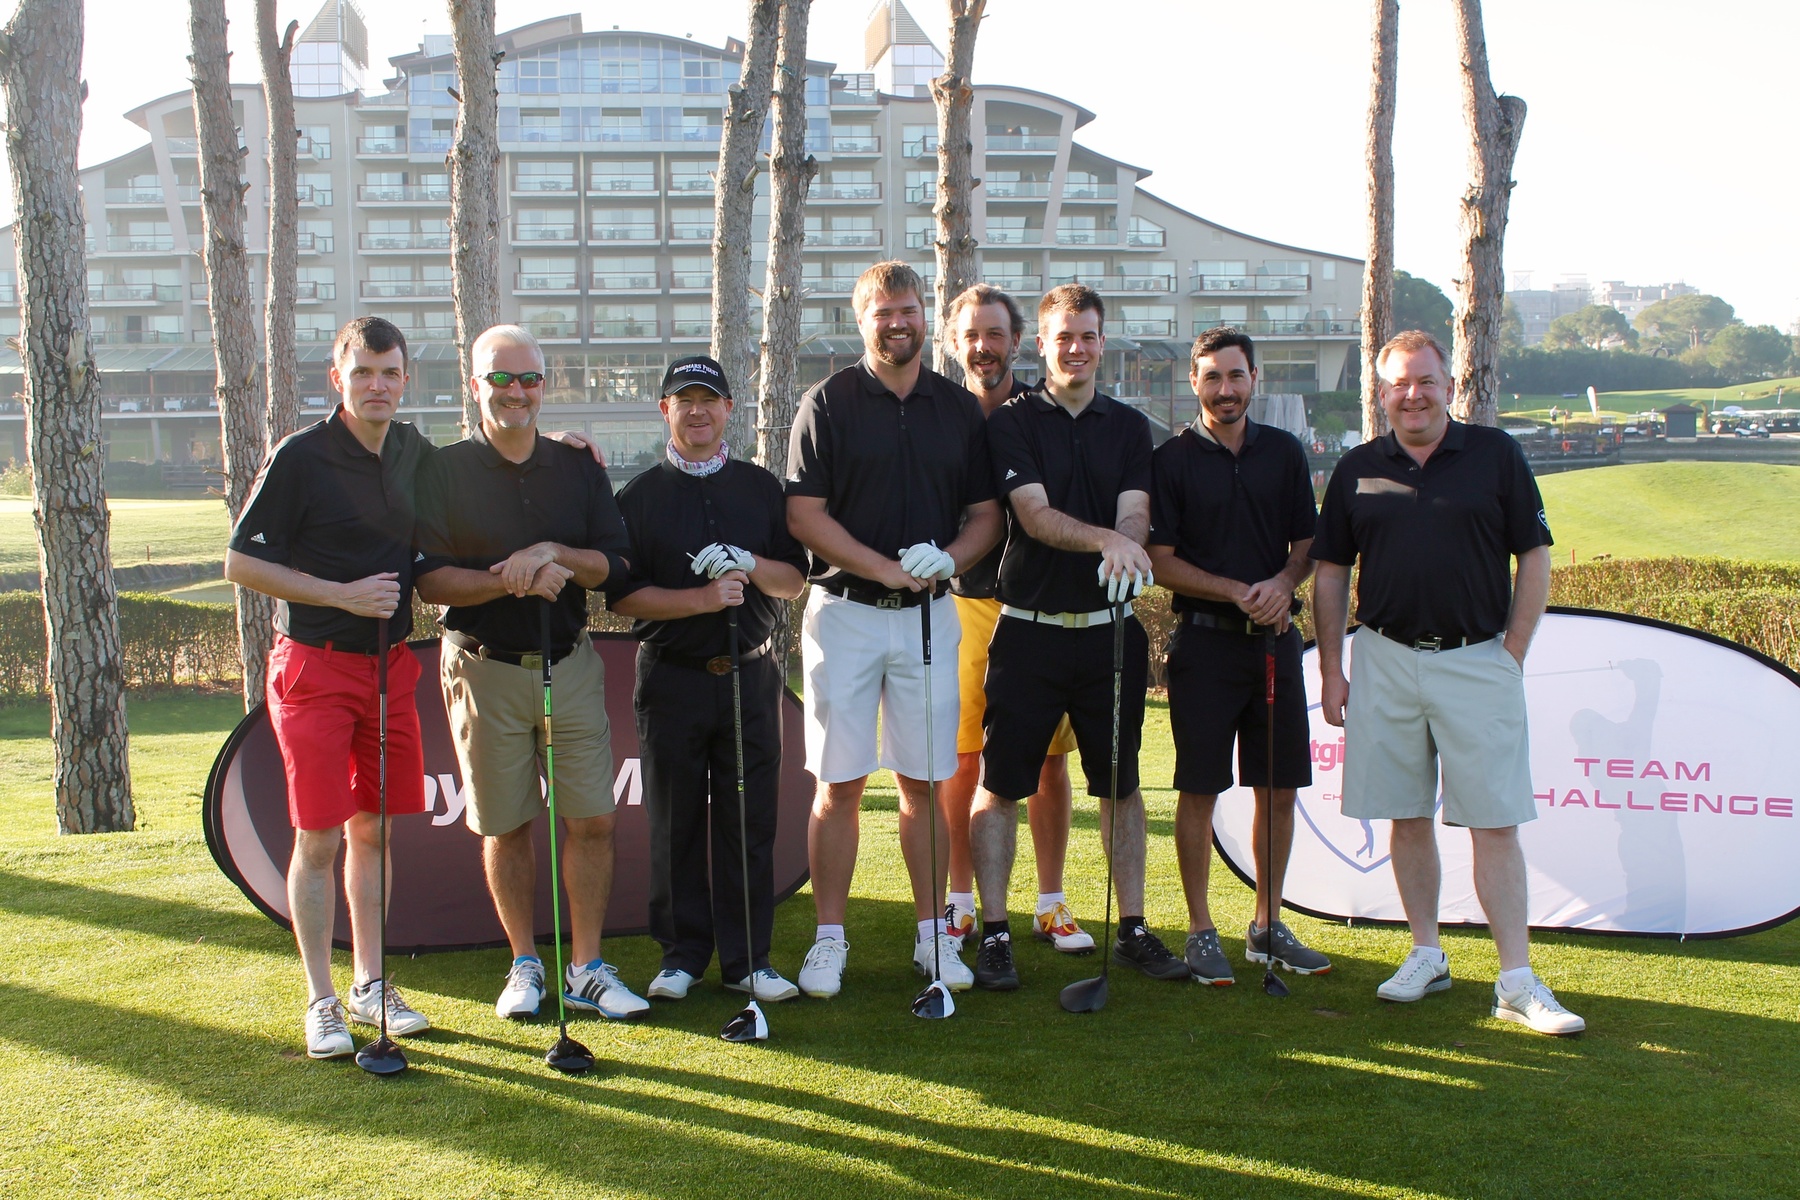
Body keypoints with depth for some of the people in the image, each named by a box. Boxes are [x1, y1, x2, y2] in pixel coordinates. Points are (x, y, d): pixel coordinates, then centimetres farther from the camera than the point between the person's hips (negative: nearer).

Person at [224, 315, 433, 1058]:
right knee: (319, 839, -2)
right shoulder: (300, 457, -10)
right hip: (315, 666, -5)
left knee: (374, 830, 12)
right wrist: (344, 594, -16)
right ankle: (321, 1003, 9)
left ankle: (371, 984, 23)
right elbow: (242, 563, -9)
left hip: (390, 663, 5)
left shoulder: (414, 451, 8)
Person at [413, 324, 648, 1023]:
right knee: (505, 825, 6)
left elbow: (614, 564, 1)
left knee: (593, 820, 0)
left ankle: (587, 970, 10)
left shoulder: (579, 469, 8)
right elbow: (430, 579, -8)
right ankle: (525, 966, 20)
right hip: (486, 670, -2)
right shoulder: (443, 473, 1)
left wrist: (550, 554, -16)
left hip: (570, 666, 2)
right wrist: (511, 581, -20)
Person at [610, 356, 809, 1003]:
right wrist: (700, 598, -17)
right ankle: (682, 953, 16)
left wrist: (750, 566, -12)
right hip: (671, 677, -1)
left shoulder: (762, 487, 12)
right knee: (676, 822, 4)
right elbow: (623, 594, -3)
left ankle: (748, 957, 12)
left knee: (749, 820, 3)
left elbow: (794, 579, 9)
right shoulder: (639, 495, 5)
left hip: (751, 674, 1)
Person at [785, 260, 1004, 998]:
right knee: (838, 784, 0)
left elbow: (986, 515, 10)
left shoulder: (960, 410, 10)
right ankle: (830, 939, 10)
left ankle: (932, 934, 17)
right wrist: (889, 569, -15)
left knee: (923, 783, 7)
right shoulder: (827, 405, 0)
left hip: (929, 616, 2)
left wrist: (948, 558, -11)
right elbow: (804, 515, -5)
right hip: (844, 612, -2)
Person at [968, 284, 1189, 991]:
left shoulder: (1129, 427, 10)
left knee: (1121, 784, 11)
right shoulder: (1012, 422, 0)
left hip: (1111, 630, 3)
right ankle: (994, 935, 8)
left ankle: (1133, 931, 22)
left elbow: (1134, 512, -4)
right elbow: (1034, 513, -13)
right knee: (999, 784, -1)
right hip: (1029, 631, -3)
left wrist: (1123, 549, -27)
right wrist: (1106, 538, -30)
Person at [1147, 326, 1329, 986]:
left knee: (1278, 788, 7)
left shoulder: (1284, 452, 9)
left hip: (1275, 637, 4)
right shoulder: (1172, 459, -1)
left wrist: (1281, 583, -9)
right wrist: (1237, 592, -14)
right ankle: (1201, 931, 10)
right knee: (1199, 790, -1)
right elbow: (1161, 562, -4)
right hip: (1203, 640, -3)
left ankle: (1268, 925, 21)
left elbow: (1308, 545, 12)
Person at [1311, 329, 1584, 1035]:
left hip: (1477, 661, -2)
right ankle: (1426, 956, 22)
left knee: (1495, 821, -3)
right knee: (1408, 816, 8)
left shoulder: (1495, 455, 2)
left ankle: (1518, 982, 1)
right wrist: (1331, 670, 5)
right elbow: (1330, 574, 10)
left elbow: (1535, 558, 4)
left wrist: (1512, 656, -2)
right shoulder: (1358, 470, 7)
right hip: (1385, 661, 2)